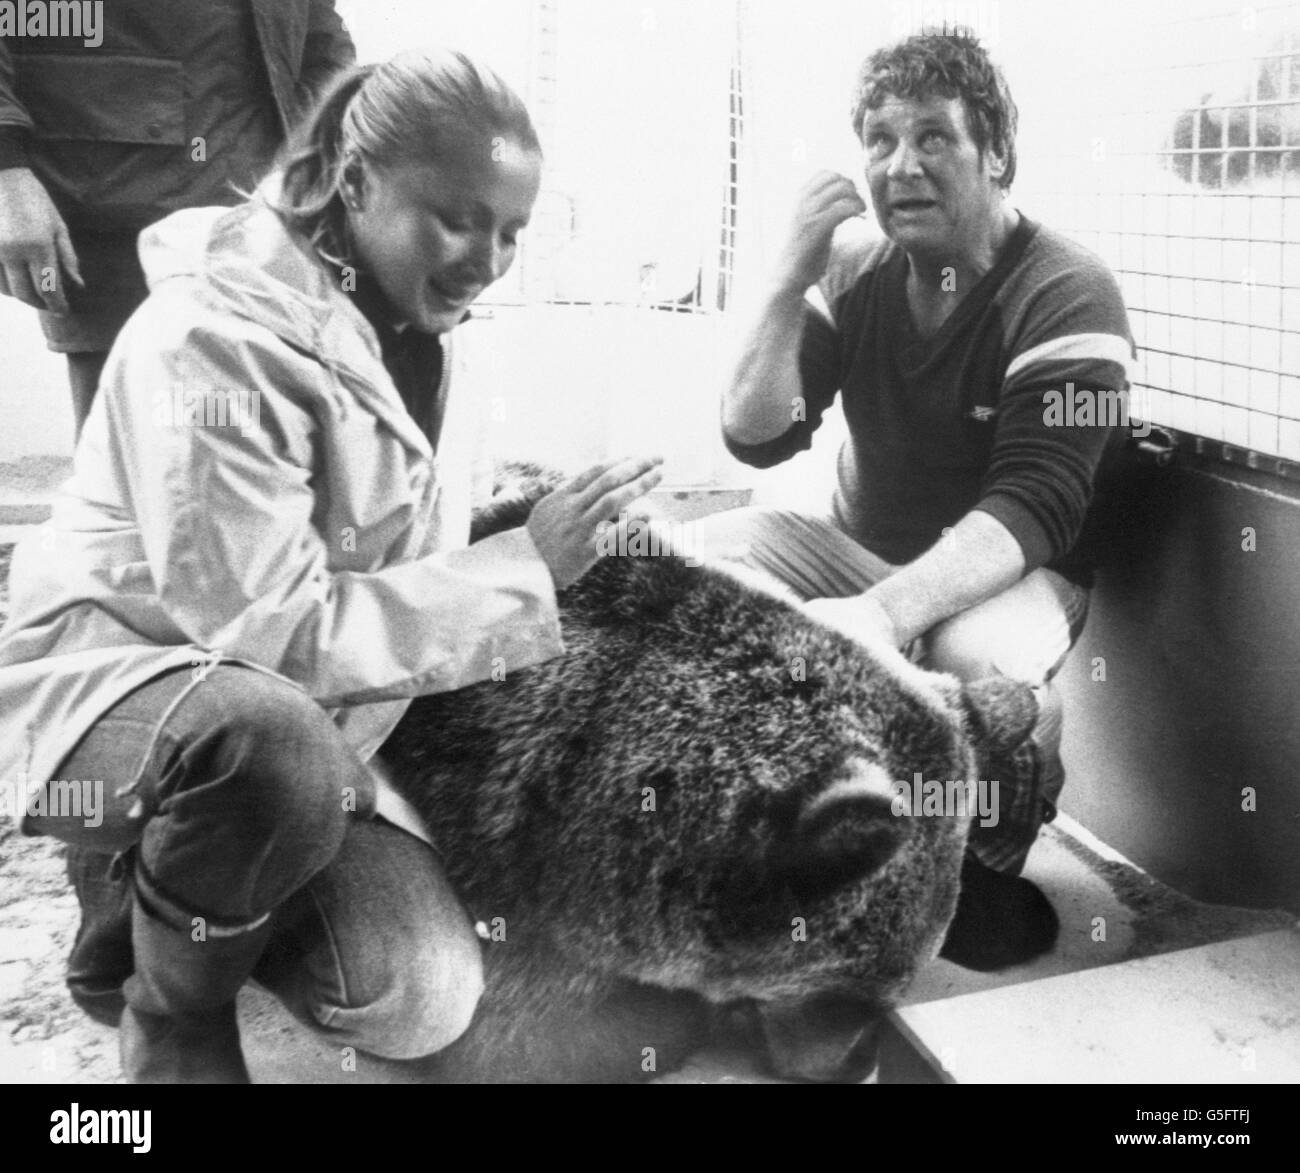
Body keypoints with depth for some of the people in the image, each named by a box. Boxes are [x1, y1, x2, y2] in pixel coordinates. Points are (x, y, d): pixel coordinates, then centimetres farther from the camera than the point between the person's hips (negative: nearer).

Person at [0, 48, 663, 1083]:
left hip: (306, 720, 7)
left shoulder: (407, 321, 3)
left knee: (425, 1002, -12)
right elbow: (271, 631, -26)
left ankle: (176, 887, 16)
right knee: (277, 742, -42)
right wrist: (523, 568, -26)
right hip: (115, 675, -6)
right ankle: (169, 1013, -9)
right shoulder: (220, 337, -23)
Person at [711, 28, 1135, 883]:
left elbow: (1034, 508, -25)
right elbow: (756, 440, -6)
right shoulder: (856, 266, -3)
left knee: (972, 655, -36)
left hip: (1009, 576, -4)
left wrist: (886, 611, -42)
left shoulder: (1066, 294, -16)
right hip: (860, 551, 5)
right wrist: (792, 280, -20)